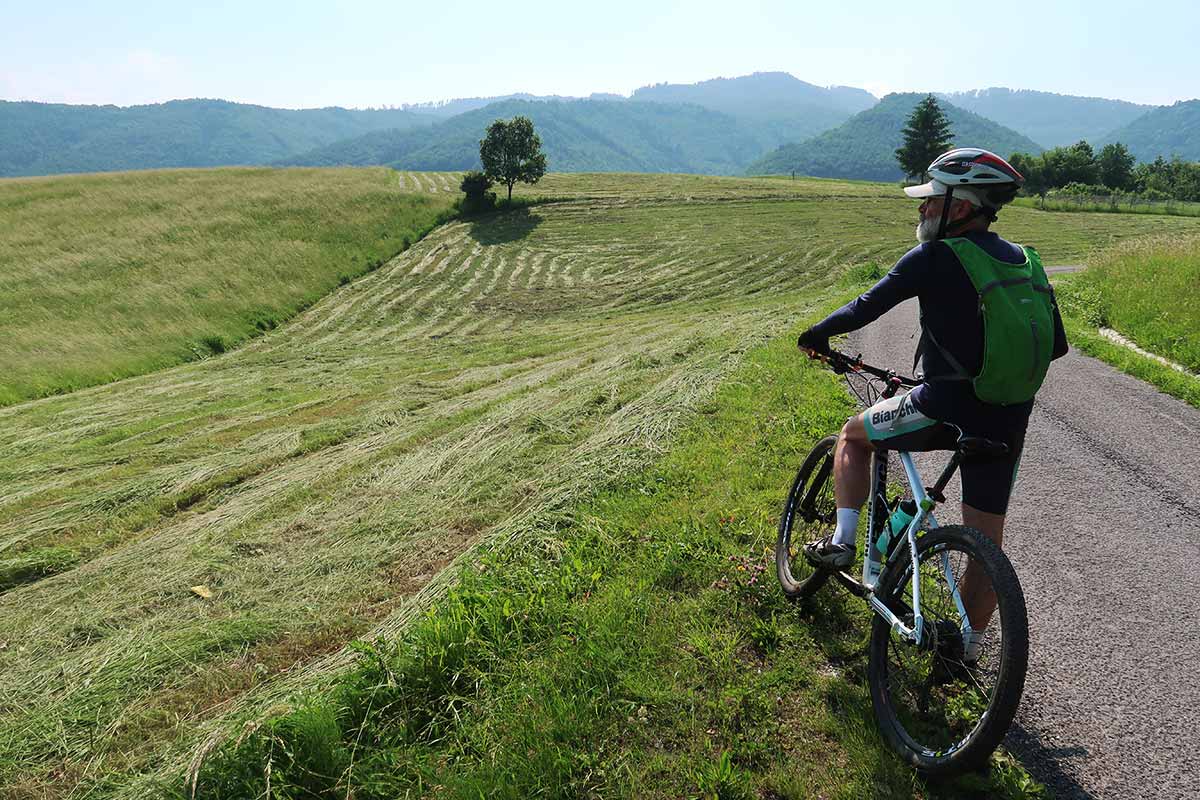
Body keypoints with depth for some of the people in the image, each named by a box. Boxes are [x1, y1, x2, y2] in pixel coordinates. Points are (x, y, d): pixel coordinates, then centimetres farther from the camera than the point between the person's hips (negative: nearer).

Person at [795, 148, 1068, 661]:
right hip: (1008, 420, 6)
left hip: (946, 407, -6)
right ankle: (968, 644, 27)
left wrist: (818, 334, 11)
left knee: (854, 435, 20)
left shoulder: (935, 258, -8)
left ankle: (842, 541, 15)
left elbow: (866, 308, -6)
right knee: (986, 541, 15)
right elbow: (1056, 345, 16)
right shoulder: (1026, 262, 11)